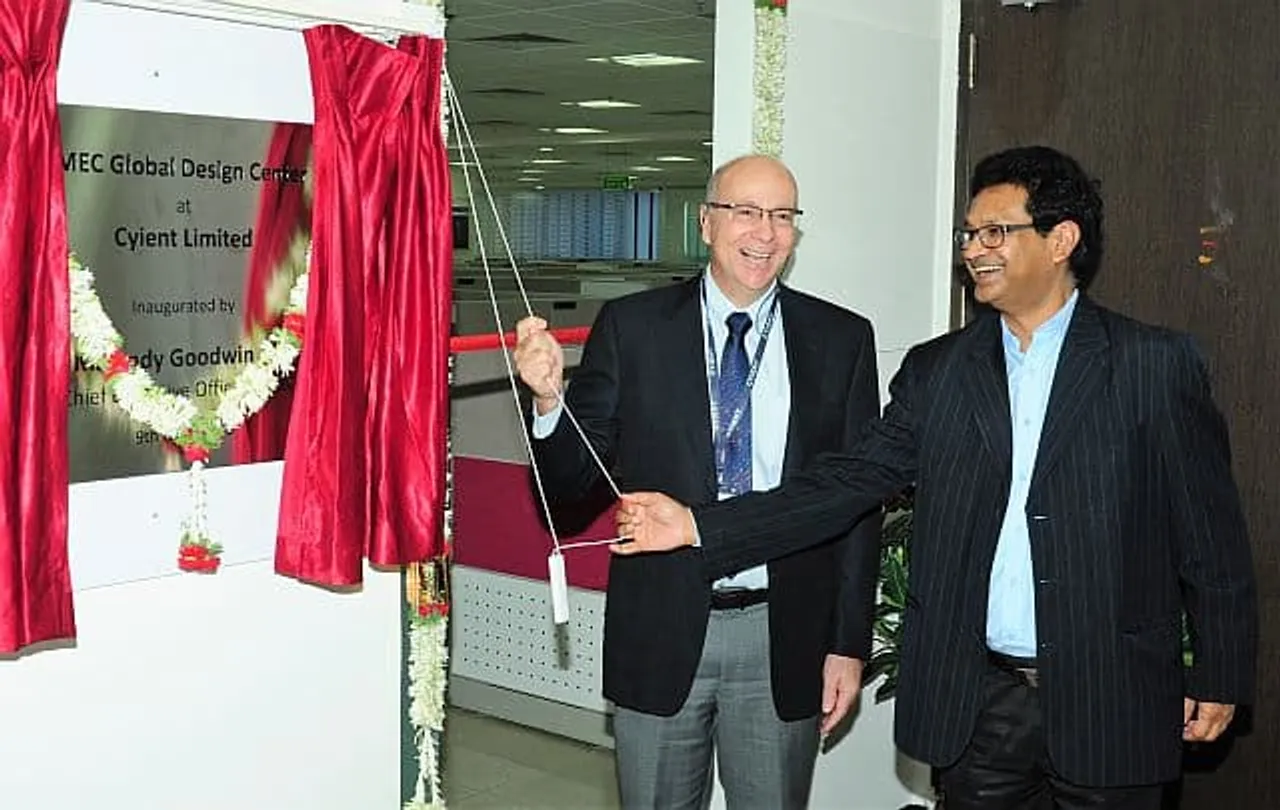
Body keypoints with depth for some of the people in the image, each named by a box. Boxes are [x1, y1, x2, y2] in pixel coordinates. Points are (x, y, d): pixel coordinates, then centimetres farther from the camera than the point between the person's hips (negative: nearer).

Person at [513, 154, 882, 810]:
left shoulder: (842, 339, 1)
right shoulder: (631, 327, -2)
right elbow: (570, 481, -1)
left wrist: (850, 643, 2)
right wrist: (549, 396, -21)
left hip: (784, 637, 1)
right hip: (660, 631, 0)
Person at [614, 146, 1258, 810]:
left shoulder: (1156, 365, -2)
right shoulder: (936, 370, 6)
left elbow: (1209, 527, 0)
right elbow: (850, 481, -1)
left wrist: (1219, 676, 0)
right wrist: (699, 527, -10)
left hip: (1110, 701, -2)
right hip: (975, 698, 2)